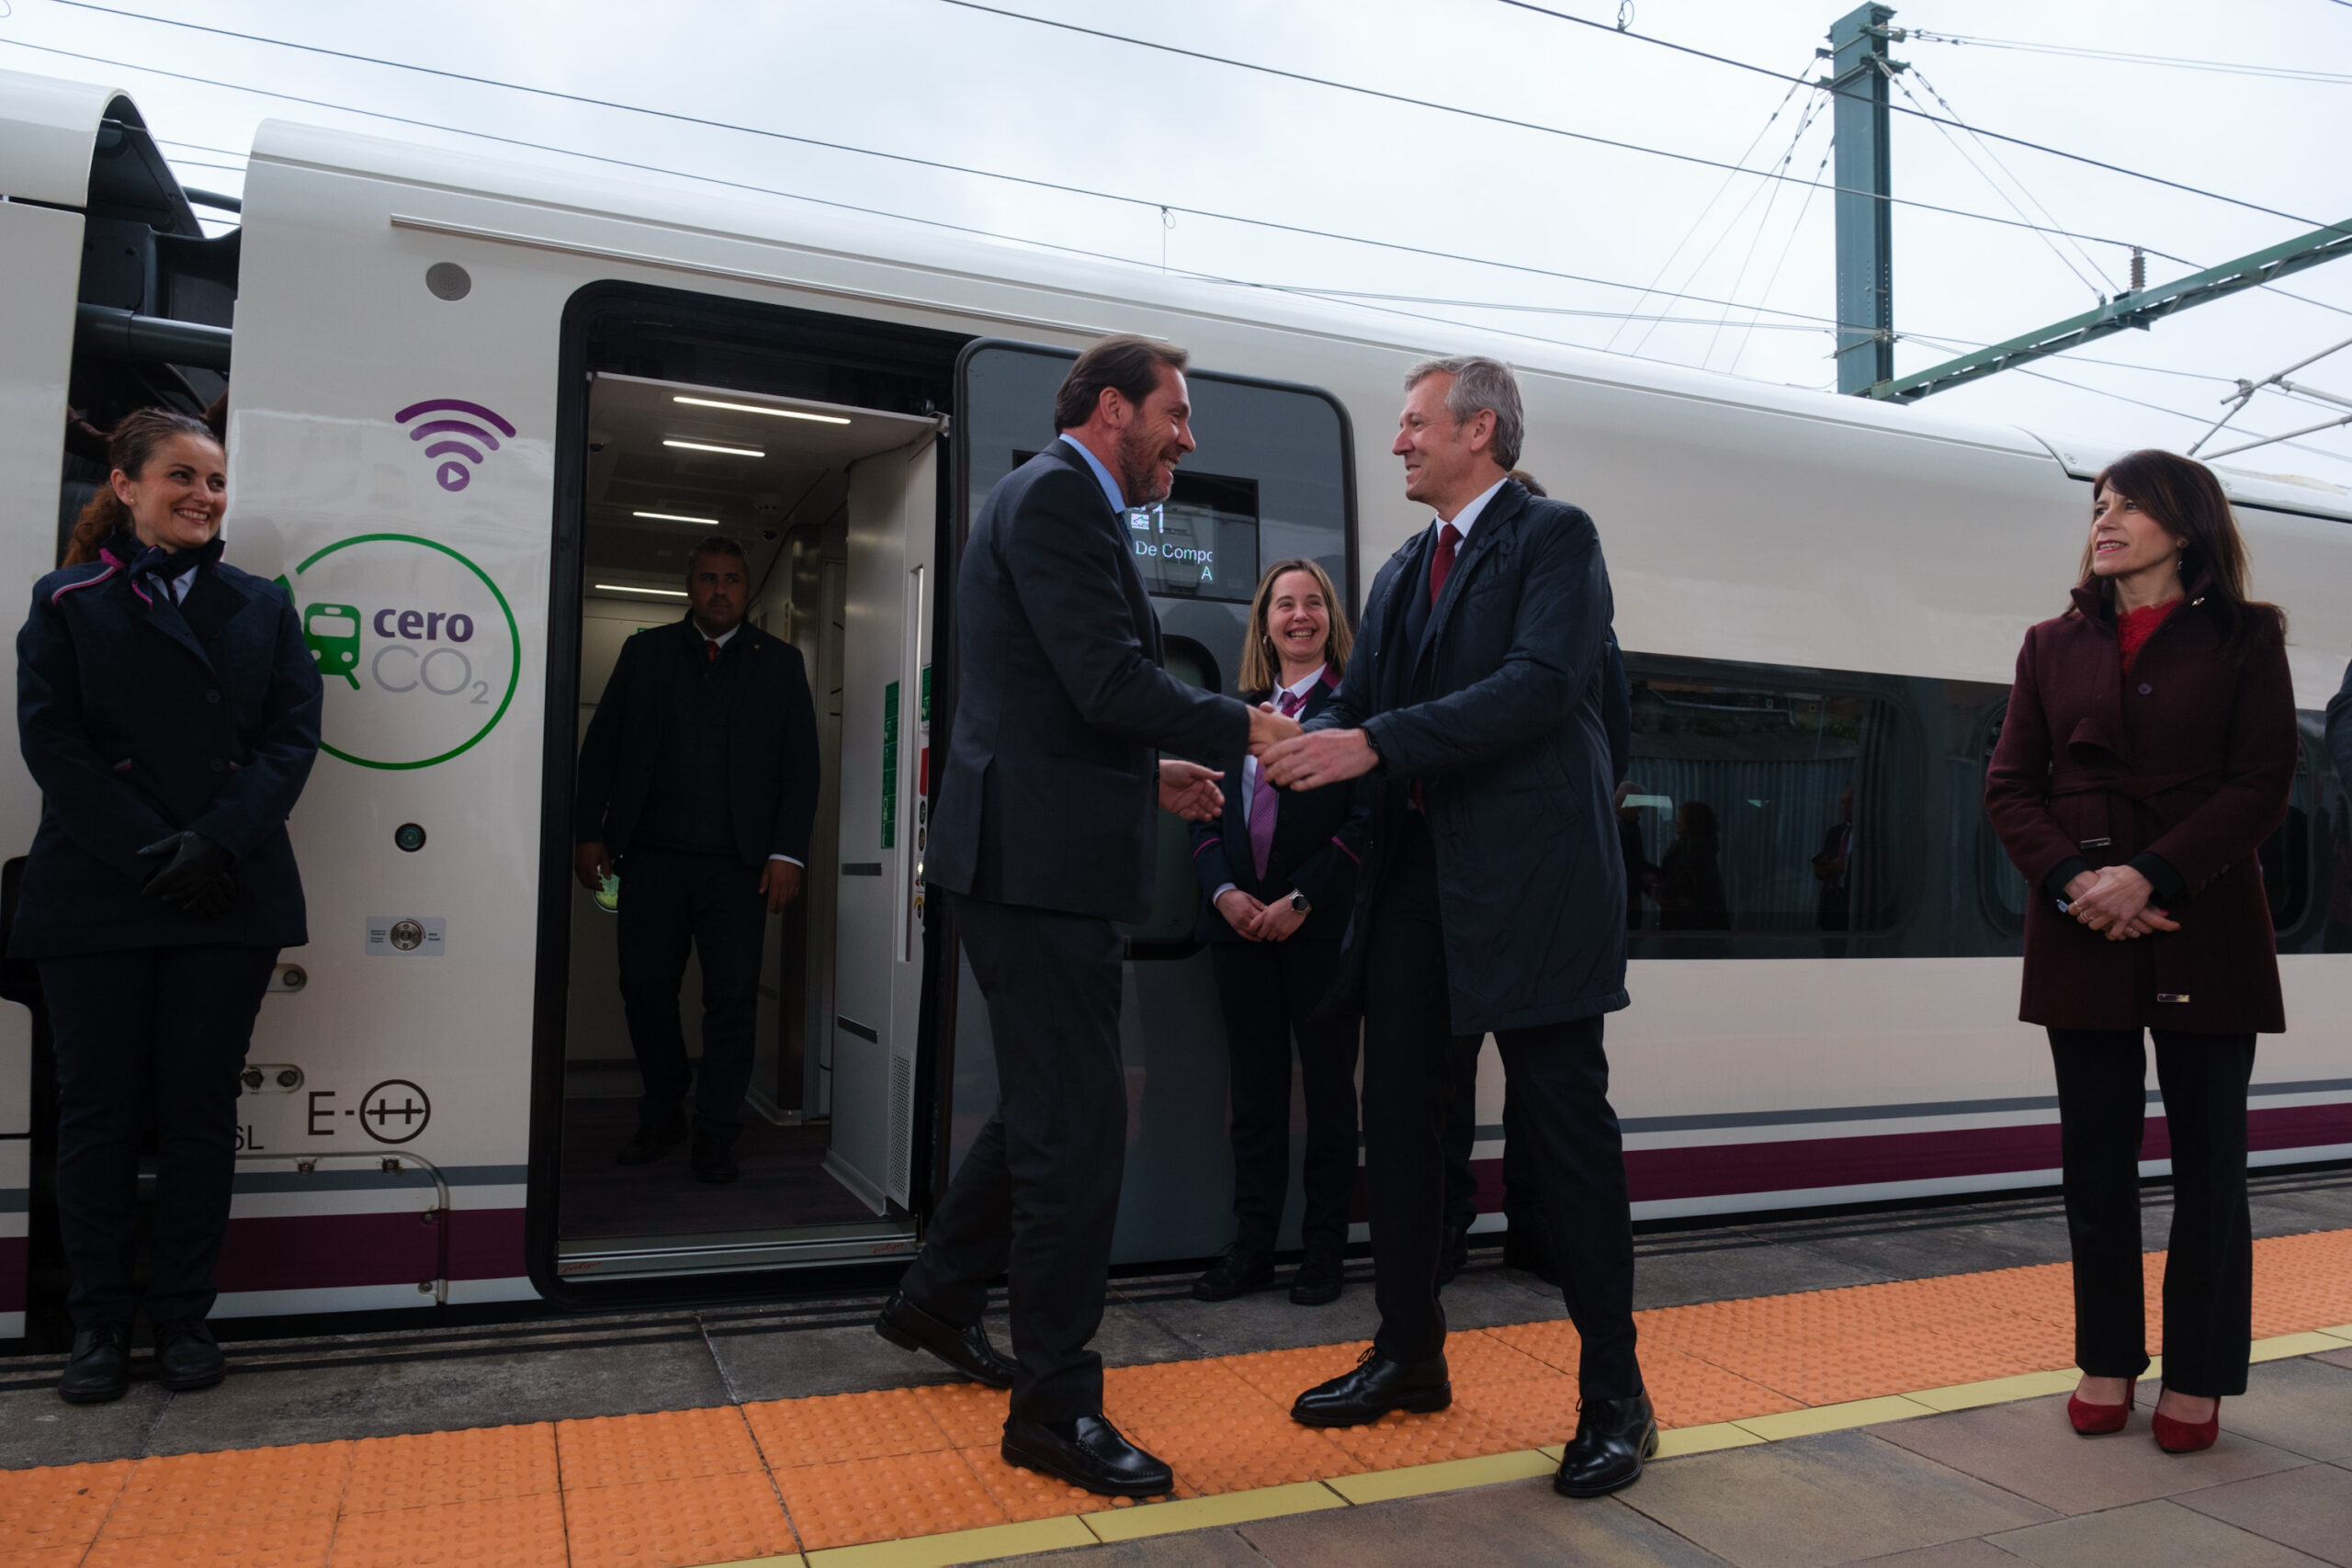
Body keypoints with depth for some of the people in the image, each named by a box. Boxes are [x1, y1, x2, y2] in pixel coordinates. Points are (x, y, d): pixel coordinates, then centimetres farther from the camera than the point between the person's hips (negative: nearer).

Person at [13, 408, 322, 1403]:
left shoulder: (262, 605, 11)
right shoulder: (69, 602, 6)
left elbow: (292, 734, 1)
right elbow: (50, 737, -4)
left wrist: (219, 842, -12)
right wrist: (149, 854, -14)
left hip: (229, 900, 1)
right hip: (95, 899, -1)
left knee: (200, 1109, 6)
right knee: (98, 1109, 6)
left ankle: (182, 1313, 17)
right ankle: (100, 1319, 19)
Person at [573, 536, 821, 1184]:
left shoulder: (779, 661, 9)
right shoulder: (645, 651, 13)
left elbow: (801, 764, 4)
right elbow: (600, 747, 11)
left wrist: (788, 852, -5)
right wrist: (589, 833, 1)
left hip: (738, 862, -1)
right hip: (651, 855, 2)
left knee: (733, 997, -3)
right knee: (645, 988, 5)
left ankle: (714, 1135, 8)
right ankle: (661, 1117, 24)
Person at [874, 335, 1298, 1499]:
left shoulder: (1054, 499, 22)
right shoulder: (1057, 497, -11)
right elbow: (1112, 683, -22)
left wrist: (1152, 772, 16)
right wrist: (1242, 729, -9)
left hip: (1036, 855, 11)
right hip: (1038, 858, -11)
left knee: (1046, 1106, 21)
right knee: (1077, 1121, -5)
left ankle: (936, 1301, 37)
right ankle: (1055, 1408, 7)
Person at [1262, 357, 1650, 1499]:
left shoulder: (1555, 537, -3)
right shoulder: (1403, 572, 19)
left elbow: (1541, 686, -18)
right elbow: (1357, 707, 15)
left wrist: (1376, 745, -24)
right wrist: (1275, 756, -6)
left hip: (1529, 879, -7)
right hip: (1418, 873, 8)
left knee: (1562, 1125, -1)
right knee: (1395, 1118, 11)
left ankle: (1615, 1396, 13)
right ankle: (1409, 1358, 28)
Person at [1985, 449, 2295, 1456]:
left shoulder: (2244, 640, 5)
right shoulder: (2053, 647, 11)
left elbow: (2261, 784, -4)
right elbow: (2009, 786, 5)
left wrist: (2152, 876, -16)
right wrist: (2074, 879, -11)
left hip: (2204, 935, -2)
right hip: (2080, 938, 2)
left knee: (2207, 1156, 5)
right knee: (2095, 1155, 7)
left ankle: (2196, 1380, 18)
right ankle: (2107, 1361, 20)